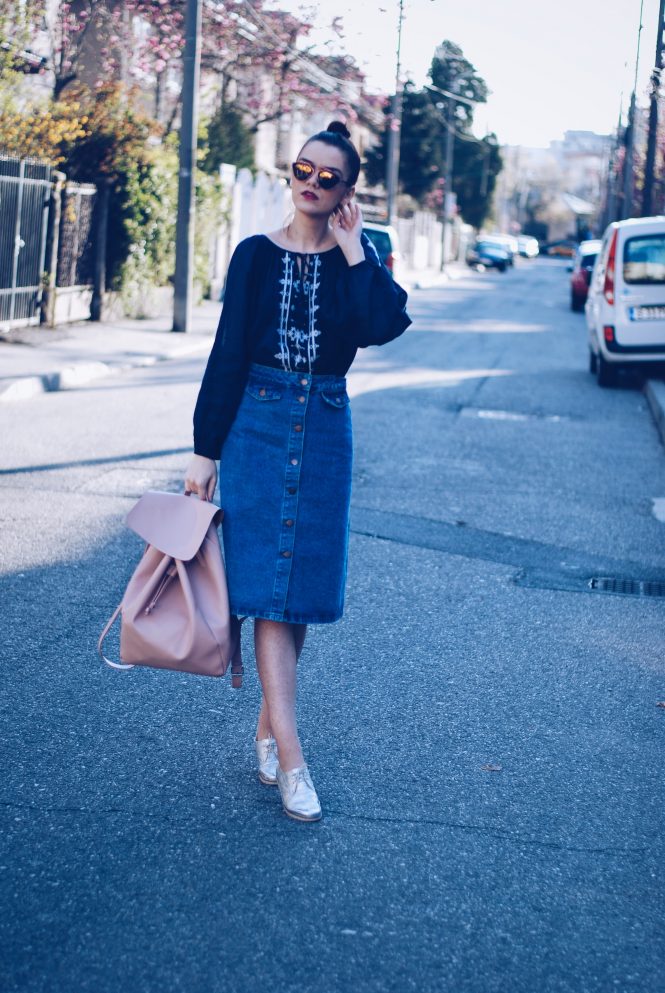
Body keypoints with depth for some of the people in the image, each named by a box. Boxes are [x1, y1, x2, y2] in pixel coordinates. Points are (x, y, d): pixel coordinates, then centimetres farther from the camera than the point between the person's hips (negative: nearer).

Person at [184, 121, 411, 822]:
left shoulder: (357, 258, 6)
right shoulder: (257, 255, 2)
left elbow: (385, 325, -15)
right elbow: (228, 353, 0)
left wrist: (352, 249, -9)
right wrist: (205, 449, -3)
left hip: (325, 429, 2)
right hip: (256, 424, -2)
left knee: (303, 581, 5)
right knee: (266, 579, -8)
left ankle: (269, 722, 22)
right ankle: (290, 754, -9)